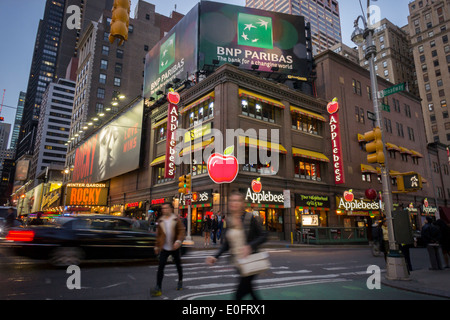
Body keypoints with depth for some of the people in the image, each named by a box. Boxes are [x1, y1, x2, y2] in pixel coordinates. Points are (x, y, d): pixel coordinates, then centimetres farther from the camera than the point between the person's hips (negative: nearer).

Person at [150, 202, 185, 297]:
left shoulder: (176, 219, -5)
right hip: (164, 248, 2)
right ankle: (158, 288, -7)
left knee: (178, 266, 14)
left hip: (175, 248, -1)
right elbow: (158, 234, 13)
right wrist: (157, 246, 14)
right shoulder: (160, 221, 5)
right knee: (160, 267, -9)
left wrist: (178, 241, -26)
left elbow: (181, 231, -10)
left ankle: (180, 282, 37)